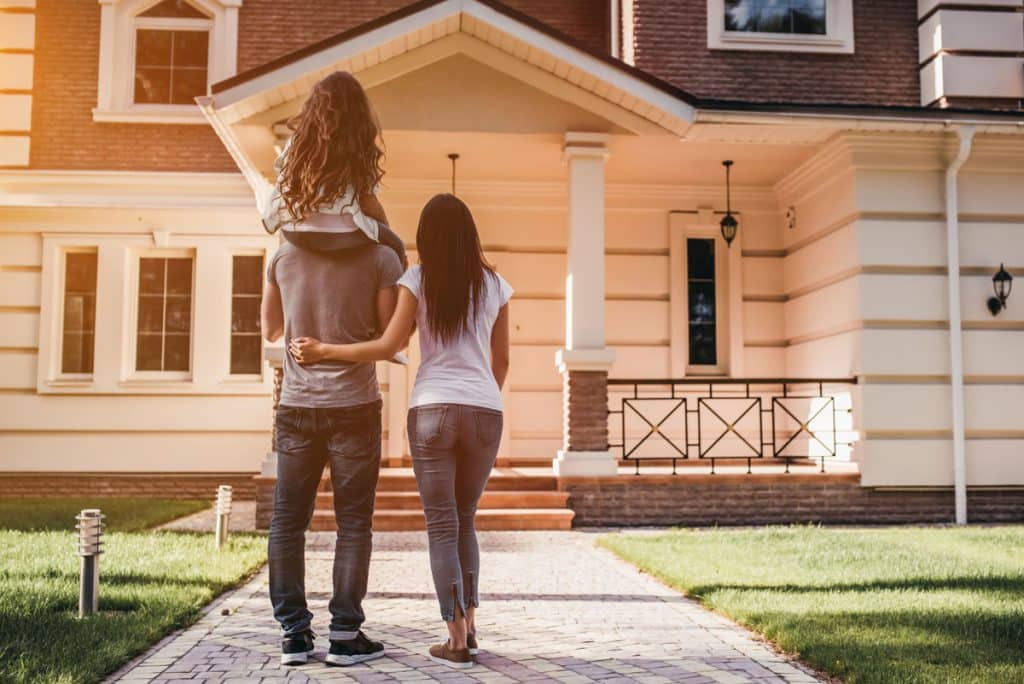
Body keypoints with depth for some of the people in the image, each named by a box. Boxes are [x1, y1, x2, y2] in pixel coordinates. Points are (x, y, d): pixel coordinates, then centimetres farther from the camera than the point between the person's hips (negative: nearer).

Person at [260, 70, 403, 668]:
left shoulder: (284, 257, 3)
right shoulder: (381, 259, -7)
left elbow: (271, 330, 14)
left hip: (297, 404, 3)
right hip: (354, 404, -3)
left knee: (288, 520, 10)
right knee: (354, 522, 5)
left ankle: (295, 632, 13)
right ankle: (346, 634, 7)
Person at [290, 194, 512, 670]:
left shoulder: (417, 279, 0)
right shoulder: (494, 284, 8)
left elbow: (388, 346, -7)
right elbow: (501, 359, 13)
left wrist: (322, 351, 2)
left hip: (432, 410, -2)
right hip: (485, 412, 3)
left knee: (442, 525, 4)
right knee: (464, 520, 18)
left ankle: (457, 640, 3)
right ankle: (468, 625, 20)